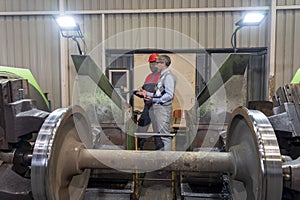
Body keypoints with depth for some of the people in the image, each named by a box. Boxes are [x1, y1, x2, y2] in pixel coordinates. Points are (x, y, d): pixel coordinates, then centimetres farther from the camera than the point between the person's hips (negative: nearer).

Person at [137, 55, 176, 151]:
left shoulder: (168, 76, -10)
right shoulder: (162, 76, 19)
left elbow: (169, 95, -19)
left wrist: (154, 100, -21)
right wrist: (147, 94, 18)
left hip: (163, 108, -10)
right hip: (156, 108, 10)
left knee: (165, 135, -6)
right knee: (157, 135, 16)